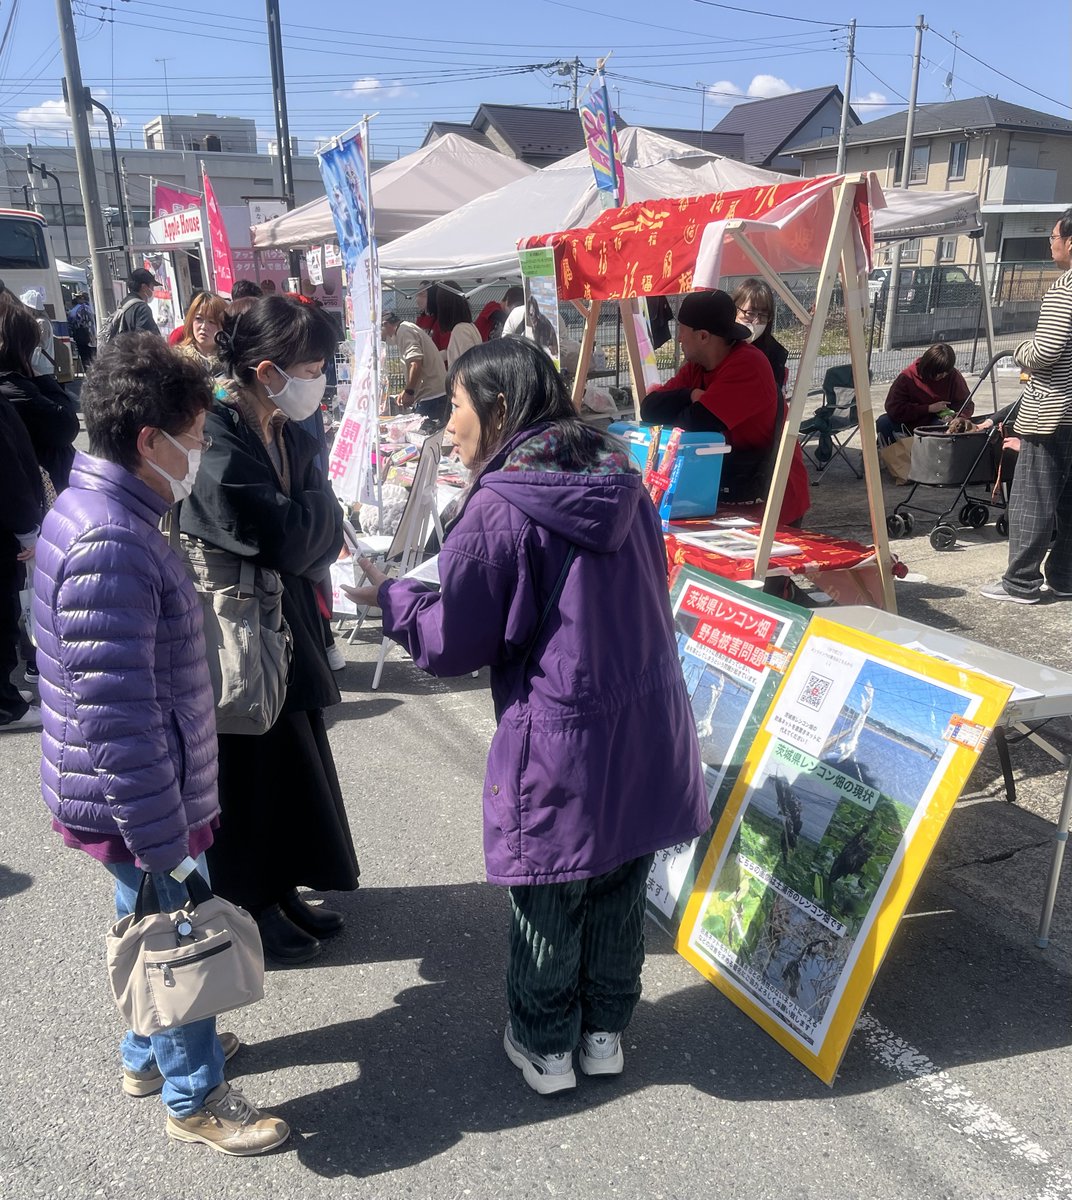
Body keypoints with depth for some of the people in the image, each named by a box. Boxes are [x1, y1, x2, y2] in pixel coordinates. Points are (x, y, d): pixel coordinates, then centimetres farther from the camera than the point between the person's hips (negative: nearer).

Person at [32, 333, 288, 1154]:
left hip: (149, 792, 9)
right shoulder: (108, 545, -28)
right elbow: (115, 718, -28)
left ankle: (152, 1053, 46)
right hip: (140, 805, -9)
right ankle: (195, 1097, 30)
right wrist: (164, 846, -21)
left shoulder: (105, 513, 5)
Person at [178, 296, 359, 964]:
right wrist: (317, 510, -10)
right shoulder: (216, 439, -23)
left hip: (286, 623, 8)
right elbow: (283, 536, -27)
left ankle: (281, 892, 36)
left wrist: (309, 518, -16)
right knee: (248, 770, 7)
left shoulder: (288, 432, 4)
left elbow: (326, 530, 2)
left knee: (293, 758, 17)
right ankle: (249, 910, 27)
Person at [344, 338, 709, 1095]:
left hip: (562, 743, -6)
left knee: (548, 904, 15)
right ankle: (605, 1033, 40)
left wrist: (390, 597, 9)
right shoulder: (621, 481, 3)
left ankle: (545, 1047, 35)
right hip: (648, 725, 6)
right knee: (620, 890, 21)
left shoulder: (497, 510, -17)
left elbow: (453, 644, -10)